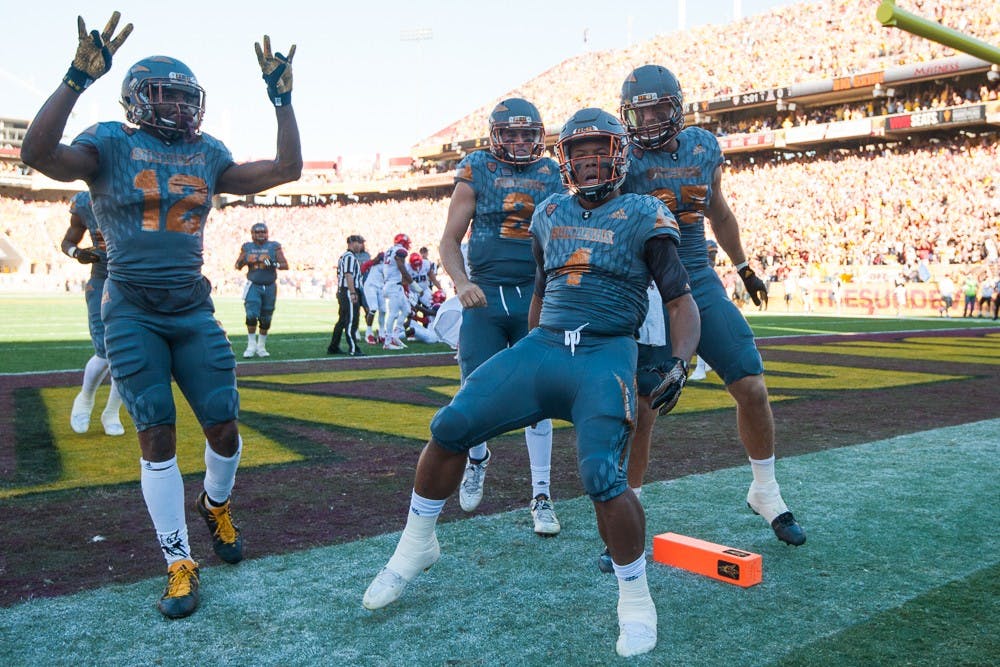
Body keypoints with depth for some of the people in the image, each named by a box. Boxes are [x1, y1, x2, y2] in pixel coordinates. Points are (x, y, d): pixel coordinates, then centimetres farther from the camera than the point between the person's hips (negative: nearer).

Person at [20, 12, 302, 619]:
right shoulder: (111, 144, -3)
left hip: (194, 308, 4)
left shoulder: (207, 154, 10)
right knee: (158, 436, -6)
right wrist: (79, 77, -27)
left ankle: (217, 506, 33)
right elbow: (38, 154, -22)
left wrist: (282, 99, 6)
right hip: (133, 312, -3)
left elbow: (287, 169, 10)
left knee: (224, 428, 0)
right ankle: (180, 564, 6)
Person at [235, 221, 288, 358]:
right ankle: (251, 345, -1)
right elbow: (237, 266, 13)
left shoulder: (274, 246, 1)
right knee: (251, 315, -14)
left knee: (266, 318, 6)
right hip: (253, 285, 0)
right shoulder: (247, 247, 5)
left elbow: (285, 265, -3)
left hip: (270, 286, 0)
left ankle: (261, 346, 21)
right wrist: (243, 260, -9)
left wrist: (274, 264, -22)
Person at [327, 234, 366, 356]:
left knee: (342, 321, 15)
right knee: (351, 321, -9)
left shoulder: (343, 257, 19)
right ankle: (353, 349, -9)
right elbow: (349, 276, -20)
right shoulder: (350, 257, -12)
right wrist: (353, 293, -23)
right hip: (349, 292, -10)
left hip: (342, 292, 10)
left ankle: (333, 347, 20)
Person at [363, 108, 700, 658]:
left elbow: (682, 303, 2)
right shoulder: (551, 215, 18)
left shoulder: (642, 217, 3)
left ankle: (635, 598, 4)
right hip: (543, 345, 5)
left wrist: (679, 364, -15)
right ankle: (416, 546, 13)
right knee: (450, 427, -9)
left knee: (603, 478, -22)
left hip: (605, 356, -4)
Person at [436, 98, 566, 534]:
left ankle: (541, 496, 12)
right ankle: (477, 458, 35)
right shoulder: (477, 170, 2)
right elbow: (450, 241, 1)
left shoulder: (553, 174, 8)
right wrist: (461, 282, -16)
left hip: (536, 299, 1)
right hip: (485, 298, -1)